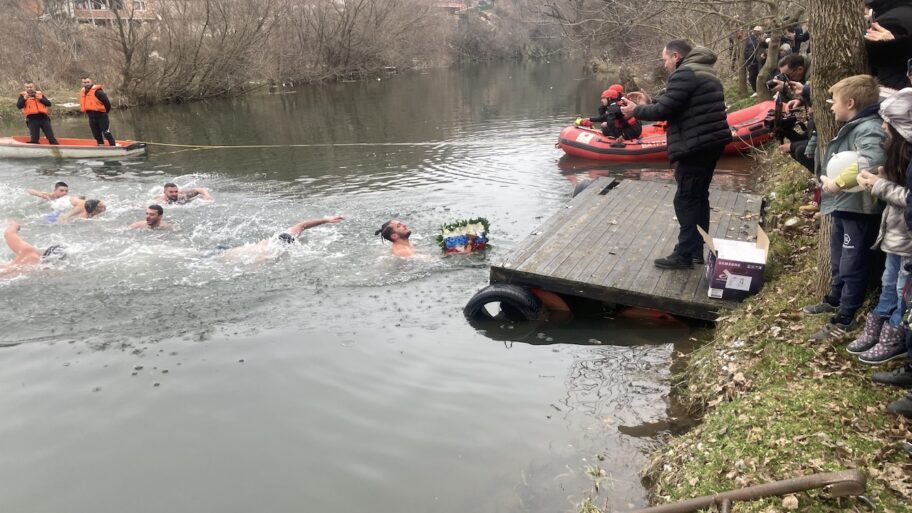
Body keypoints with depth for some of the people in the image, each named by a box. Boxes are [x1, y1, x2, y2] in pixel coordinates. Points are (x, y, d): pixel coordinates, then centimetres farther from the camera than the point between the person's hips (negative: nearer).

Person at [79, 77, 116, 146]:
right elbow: (82, 105, 23)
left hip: (101, 116, -8)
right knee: (97, 135, 12)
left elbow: (107, 103, -16)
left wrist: (105, 112, -4)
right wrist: (89, 113, 18)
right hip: (92, 118, 8)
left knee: (106, 133, -9)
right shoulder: (82, 92, 9)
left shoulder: (97, 91, -16)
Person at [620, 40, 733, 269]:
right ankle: (697, 250, 22)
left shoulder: (684, 74, -13)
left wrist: (636, 111, -1)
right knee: (699, 196, 15)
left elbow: (665, 111, -16)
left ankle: (684, 255, 0)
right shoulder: (703, 71, 20)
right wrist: (647, 103, 18)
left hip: (696, 146, -10)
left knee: (686, 200, -5)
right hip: (711, 143, 10)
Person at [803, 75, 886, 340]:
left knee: (853, 265, 2)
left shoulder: (869, 129, -21)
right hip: (844, 206, 10)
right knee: (839, 261, 24)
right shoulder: (852, 127, 10)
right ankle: (834, 300, 41)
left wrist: (837, 183, -32)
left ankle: (844, 319, 11)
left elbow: (872, 161, -37)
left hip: (859, 210, -10)